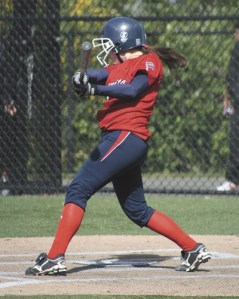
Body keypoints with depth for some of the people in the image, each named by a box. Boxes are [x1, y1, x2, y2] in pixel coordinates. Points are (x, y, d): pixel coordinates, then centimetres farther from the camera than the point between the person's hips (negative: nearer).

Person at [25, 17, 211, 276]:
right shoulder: (120, 65, 23)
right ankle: (193, 249, 17)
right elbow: (101, 74, 5)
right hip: (120, 140, 10)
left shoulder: (149, 61, -1)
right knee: (137, 210, 13)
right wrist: (83, 78, -17)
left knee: (78, 189, -15)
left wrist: (95, 89, -26)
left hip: (126, 136, -10)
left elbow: (132, 91, -17)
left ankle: (54, 259, -21)